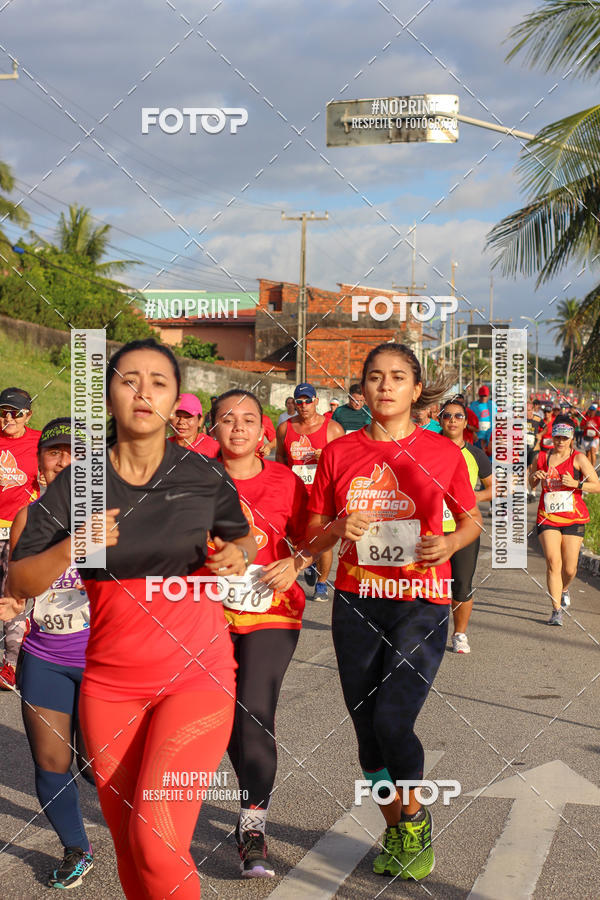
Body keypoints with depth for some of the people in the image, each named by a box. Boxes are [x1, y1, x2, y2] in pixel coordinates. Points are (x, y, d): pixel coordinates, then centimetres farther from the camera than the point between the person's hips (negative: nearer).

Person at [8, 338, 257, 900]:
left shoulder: (203, 477, -3)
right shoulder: (75, 483, -1)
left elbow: (243, 540, 16)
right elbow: (19, 584, -2)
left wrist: (238, 557, -7)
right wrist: (73, 546, -20)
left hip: (195, 673, -2)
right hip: (109, 680, 2)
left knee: (156, 840, -16)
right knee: (127, 847, 10)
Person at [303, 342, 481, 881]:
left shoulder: (442, 452, -1)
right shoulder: (339, 453, 2)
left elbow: (472, 520, 11)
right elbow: (311, 539, 7)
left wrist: (450, 543, -10)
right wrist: (339, 528, -15)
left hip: (421, 604, -2)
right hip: (356, 604, 3)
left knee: (392, 721, -15)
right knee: (368, 730, 8)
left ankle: (416, 820, 13)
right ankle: (395, 830, 30)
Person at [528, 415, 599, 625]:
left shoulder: (578, 458, -2)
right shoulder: (543, 456, 7)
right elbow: (531, 484, 22)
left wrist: (575, 483, -19)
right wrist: (535, 476, -1)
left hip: (573, 518, -1)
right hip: (547, 518, 1)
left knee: (569, 568, 3)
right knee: (553, 563, -13)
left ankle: (564, 589, 39)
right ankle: (556, 610, -9)